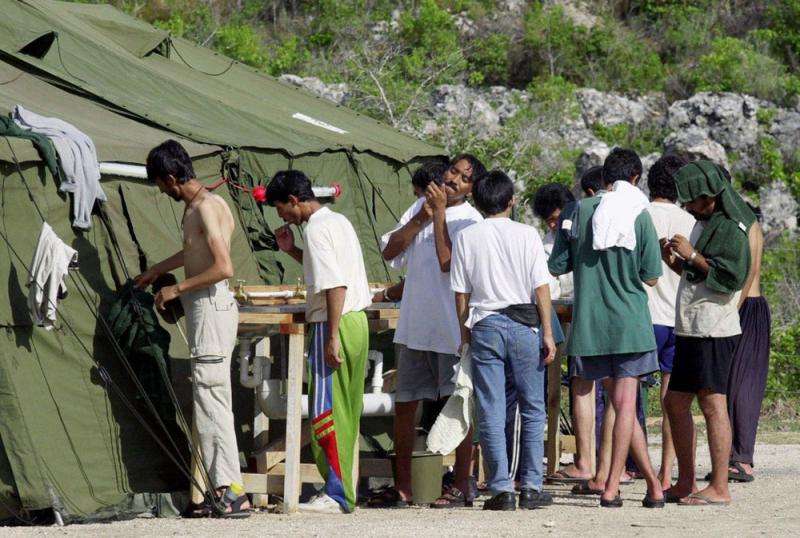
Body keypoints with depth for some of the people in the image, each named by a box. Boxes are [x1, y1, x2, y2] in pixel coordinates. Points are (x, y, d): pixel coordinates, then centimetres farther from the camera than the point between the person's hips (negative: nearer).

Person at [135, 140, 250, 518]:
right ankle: (224, 488, 11)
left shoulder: (206, 207, -15)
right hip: (204, 310, 10)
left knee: (211, 401, -10)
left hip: (212, 307, -10)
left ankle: (231, 492, -12)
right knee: (207, 404, 10)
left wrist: (176, 290, -14)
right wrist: (156, 271, 48)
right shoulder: (195, 206, 15)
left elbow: (223, 267, -24)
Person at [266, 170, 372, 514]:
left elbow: (335, 284, -22)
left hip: (334, 324, -10)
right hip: (357, 321, 10)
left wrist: (332, 337, -23)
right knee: (346, 413, 14)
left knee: (326, 412, -6)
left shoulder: (316, 228, -14)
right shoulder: (339, 221, 16)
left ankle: (337, 495, -6)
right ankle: (346, 490, 18)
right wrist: (292, 251, 21)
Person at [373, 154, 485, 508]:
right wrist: (421, 219, -6)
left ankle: (462, 487, 7)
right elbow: (390, 252, 5)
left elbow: (447, 261, -20)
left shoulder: (470, 221, -7)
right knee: (404, 405, 9)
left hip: (452, 329, -6)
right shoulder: (421, 206, 11)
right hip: (414, 325, 6)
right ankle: (402, 488, 17)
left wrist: (439, 213, -16)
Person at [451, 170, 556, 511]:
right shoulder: (526, 235, -1)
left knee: (491, 412, 2)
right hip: (523, 325, 0)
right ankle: (531, 488, 5)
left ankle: (501, 489, -2)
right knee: (532, 409, 9)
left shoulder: (466, 238, 2)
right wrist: (547, 333, 0)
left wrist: (465, 331, 15)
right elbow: (541, 288, -3)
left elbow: (461, 292, 4)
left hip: (485, 326, 0)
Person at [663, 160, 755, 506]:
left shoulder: (730, 228, -11)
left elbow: (730, 277, -21)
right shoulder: (703, 224, 20)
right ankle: (686, 484, 19)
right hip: (691, 330, 10)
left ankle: (719, 488, -10)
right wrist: (675, 262, 10)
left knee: (712, 403, -10)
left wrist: (692, 255, -18)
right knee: (675, 402, 12)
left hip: (714, 330, -10)